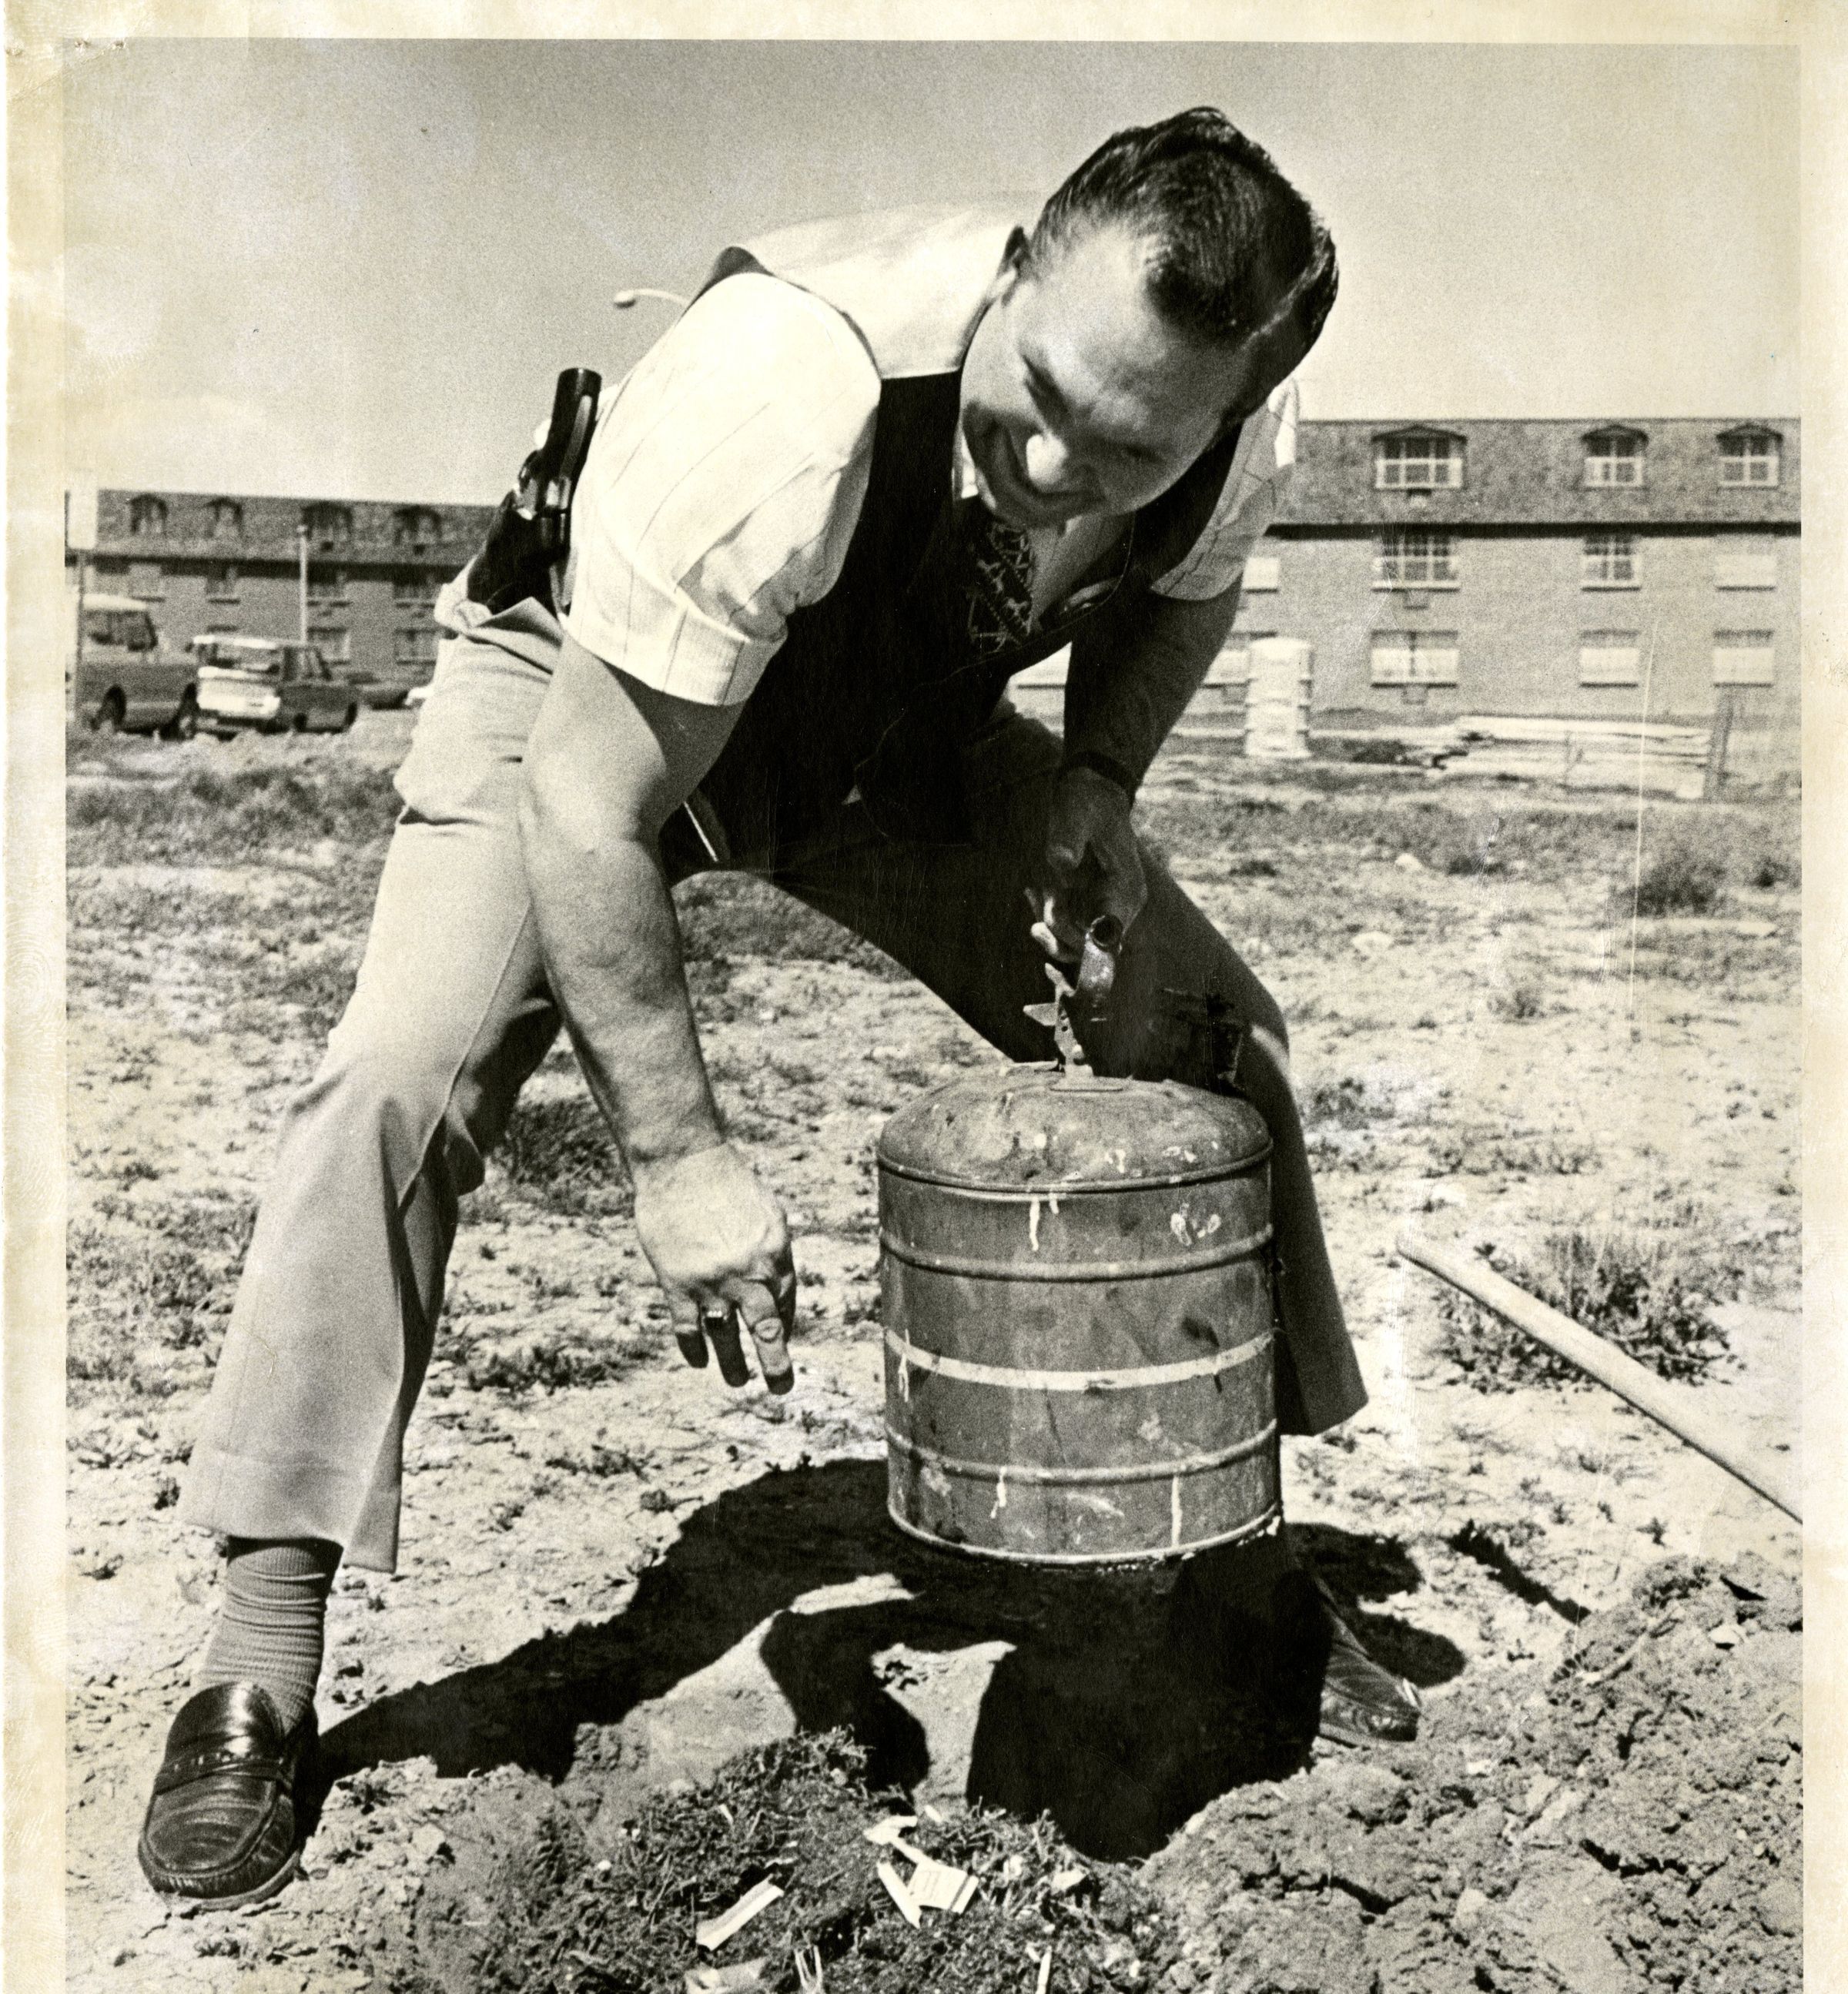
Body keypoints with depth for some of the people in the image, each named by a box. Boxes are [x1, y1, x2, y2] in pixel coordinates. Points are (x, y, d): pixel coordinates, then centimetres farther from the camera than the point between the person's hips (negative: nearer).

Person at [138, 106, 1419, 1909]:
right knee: (401, 1074, -26)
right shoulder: (788, 391, -40)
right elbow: (588, 805, -34)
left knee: (1208, 1035, -4)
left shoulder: (1238, 439, -22)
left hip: (903, 722, 5)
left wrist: (1097, 786, -14)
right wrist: (679, 1153, -30)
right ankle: (257, 1674, -8)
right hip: (586, 695, -4)